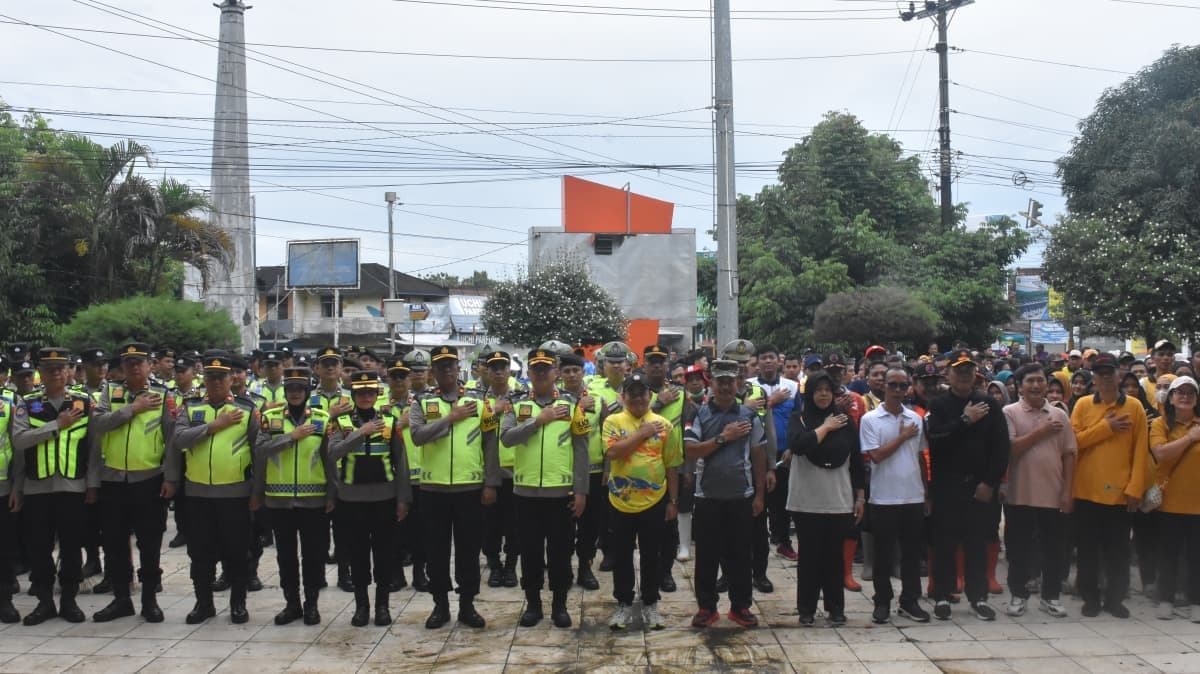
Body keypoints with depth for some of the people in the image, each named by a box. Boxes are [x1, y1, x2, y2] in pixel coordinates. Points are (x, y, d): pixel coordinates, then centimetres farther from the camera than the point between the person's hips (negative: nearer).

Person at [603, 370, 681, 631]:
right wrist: (642, 433, -16)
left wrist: (673, 501, 4)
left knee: (651, 556, 9)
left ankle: (650, 604, 23)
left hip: (654, 502, 1)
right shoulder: (613, 421, -2)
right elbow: (612, 452, -20)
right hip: (621, 502, -1)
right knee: (621, 557, 8)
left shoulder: (663, 424, 2)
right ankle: (624, 604, 21)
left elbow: (672, 466, 5)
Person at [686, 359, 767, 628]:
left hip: (741, 495, 1)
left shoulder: (749, 416, 2)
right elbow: (690, 451, -11)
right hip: (708, 496, -1)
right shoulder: (699, 415, -1)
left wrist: (760, 494, 3)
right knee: (706, 554, 6)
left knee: (740, 553, 8)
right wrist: (723, 438, -16)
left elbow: (759, 456, 5)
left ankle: (741, 606, 20)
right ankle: (706, 606, 17)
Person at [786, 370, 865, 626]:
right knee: (809, 555, 5)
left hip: (839, 501, 2)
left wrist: (860, 497, 7)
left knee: (835, 555, 7)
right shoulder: (799, 418, 0)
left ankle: (836, 608, 19)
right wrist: (825, 427, -12)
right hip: (806, 501, -2)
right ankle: (806, 608, 14)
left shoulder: (845, 421, 6)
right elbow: (798, 445, -20)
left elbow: (856, 461, 9)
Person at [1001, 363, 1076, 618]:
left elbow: (1068, 455, 6)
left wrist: (1067, 491, 0)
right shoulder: (1009, 412, -3)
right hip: (1019, 495, -2)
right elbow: (1009, 448, -14)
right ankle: (1018, 594, 18)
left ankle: (1050, 596, 21)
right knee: (1018, 548, 6)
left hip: (1053, 495, 2)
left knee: (1053, 548, 9)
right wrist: (1041, 432, -12)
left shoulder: (1059, 415, 6)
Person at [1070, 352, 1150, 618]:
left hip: (1119, 492, 0)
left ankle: (1115, 599, 19)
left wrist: (1135, 488, -8)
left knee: (1118, 550, 6)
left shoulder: (1134, 407, 2)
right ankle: (1090, 598, 17)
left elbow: (1141, 451, -1)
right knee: (1088, 548, 7)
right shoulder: (1083, 405, 4)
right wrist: (1106, 427, -13)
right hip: (1087, 491, 0)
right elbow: (1073, 440, -6)